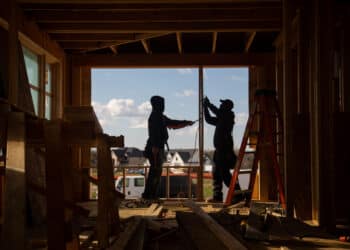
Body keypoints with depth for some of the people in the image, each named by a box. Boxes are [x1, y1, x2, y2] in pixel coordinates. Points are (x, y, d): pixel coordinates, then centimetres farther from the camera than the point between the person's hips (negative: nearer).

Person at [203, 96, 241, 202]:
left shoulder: (228, 115, -5)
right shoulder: (221, 118, 21)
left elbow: (218, 112, -22)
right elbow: (209, 119, 31)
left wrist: (208, 104, -10)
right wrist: (205, 107, 23)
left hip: (224, 150, -9)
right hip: (220, 150, 9)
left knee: (224, 173, -12)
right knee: (216, 173, 8)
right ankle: (217, 196, 10)